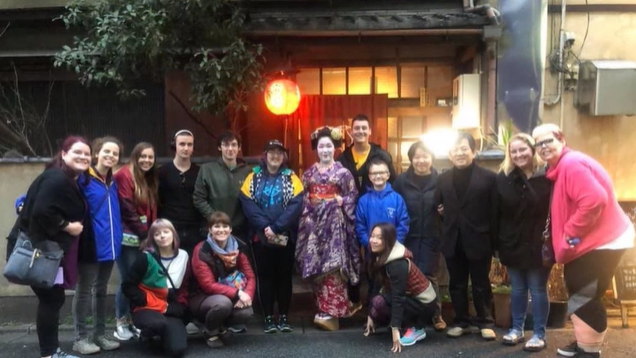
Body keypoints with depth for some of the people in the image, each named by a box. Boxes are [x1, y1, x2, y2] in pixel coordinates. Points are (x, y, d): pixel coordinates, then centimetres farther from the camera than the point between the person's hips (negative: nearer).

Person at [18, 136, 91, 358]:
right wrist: (68, 226, -22)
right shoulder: (57, 179, -21)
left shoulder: (71, 180, 12)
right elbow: (41, 211, -31)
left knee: (53, 299, 15)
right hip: (42, 250, -10)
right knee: (52, 299, -4)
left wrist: (73, 226, 4)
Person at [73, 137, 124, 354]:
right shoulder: (84, 179, -10)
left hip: (109, 244, 7)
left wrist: (117, 236, 13)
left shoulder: (113, 182, 14)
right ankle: (80, 338, 14)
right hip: (90, 245, -7)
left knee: (101, 290, 15)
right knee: (84, 291, 4)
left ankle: (100, 334, 25)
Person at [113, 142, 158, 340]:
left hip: (144, 239, 8)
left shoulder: (150, 179, 17)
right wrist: (144, 233, -10)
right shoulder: (124, 175, -9)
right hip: (128, 238, -7)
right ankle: (121, 323, 7)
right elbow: (127, 210, -14)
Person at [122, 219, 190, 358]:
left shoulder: (183, 256, 3)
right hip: (146, 308, -3)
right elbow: (128, 286, -7)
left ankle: (160, 336, 15)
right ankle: (147, 335, 0)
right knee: (158, 323, -38)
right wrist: (149, 302, -13)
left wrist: (179, 308, -5)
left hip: (171, 311, 3)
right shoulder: (146, 258, -8)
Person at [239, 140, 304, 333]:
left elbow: (295, 205, -10)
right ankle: (268, 317, 14)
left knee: (284, 275, 7)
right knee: (265, 276, 6)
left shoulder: (291, 178, 3)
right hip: (261, 236, 0)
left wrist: (276, 227, -19)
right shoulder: (253, 177, 5)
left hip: (285, 237, 0)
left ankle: (284, 317, 17)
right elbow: (248, 203, -6)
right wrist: (265, 226, -18)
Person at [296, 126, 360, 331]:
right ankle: (325, 307, 11)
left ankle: (329, 311, -10)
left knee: (332, 264, -11)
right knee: (316, 266, 2)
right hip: (314, 222, 4)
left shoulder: (343, 172, 2)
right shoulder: (309, 173, 12)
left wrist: (341, 202, -15)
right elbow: (302, 199, 11)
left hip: (334, 222, -4)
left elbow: (353, 196, 2)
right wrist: (306, 217, -2)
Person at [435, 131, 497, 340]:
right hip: (453, 241, 4)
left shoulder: (487, 177, -5)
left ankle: (485, 323, 21)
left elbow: (494, 211, -8)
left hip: (478, 241, -4)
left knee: (481, 284, 9)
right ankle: (461, 322, 25)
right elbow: (438, 206, 14)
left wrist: (494, 242, -11)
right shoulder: (443, 179, 8)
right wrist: (442, 212, -7)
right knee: (456, 284, 12)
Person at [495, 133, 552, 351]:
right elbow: (497, 212, 2)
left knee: (538, 290, 7)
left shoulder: (547, 176, -9)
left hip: (538, 244, -3)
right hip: (512, 243, 3)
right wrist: (497, 241, -1)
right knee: (518, 289, 15)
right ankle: (517, 329, 28)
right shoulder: (504, 177, 2)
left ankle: (539, 335, 18)